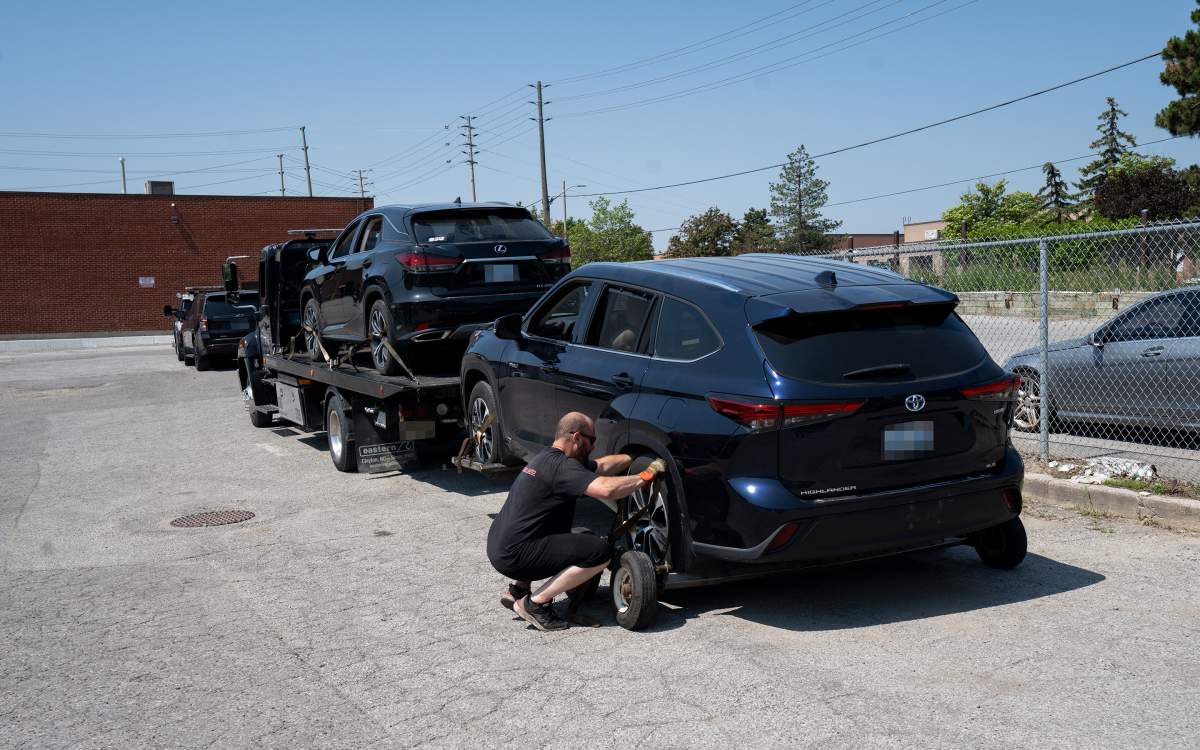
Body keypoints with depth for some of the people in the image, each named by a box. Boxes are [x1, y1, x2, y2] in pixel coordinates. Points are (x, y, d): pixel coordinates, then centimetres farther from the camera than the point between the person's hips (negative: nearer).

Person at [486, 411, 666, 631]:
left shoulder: (548, 457, 15)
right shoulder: (561, 465, -16)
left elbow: (601, 466, 26)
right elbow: (606, 489, -30)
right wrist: (647, 475, -16)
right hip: (513, 555, -10)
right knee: (601, 551, -16)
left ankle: (518, 589, 17)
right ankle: (535, 603, -8)